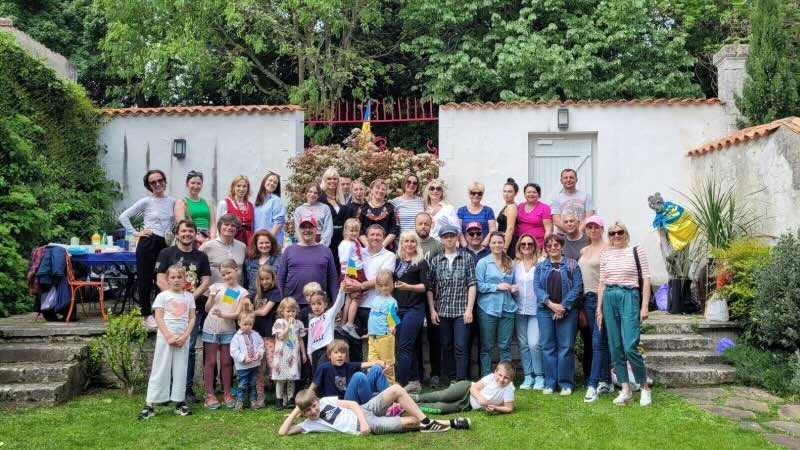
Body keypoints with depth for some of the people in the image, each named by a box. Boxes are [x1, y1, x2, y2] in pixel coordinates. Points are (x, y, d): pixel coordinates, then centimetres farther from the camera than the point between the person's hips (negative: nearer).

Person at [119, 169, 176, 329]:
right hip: (148, 243, -3)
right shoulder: (146, 202, -3)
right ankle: (147, 314, 13)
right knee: (145, 278, 2)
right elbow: (123, 216, -2)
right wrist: (135, 232, -6)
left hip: (165, 244, 3)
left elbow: (176, 222, 20)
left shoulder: (172, 202, 7)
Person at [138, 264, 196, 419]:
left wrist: (184, 336, -9)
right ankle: (149, 404, 2)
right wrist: (169, 336, -14)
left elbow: (192, 319, 5)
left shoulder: (188, 297, 7)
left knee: (180, 370, 6)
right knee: (160, 370, -1)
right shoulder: (162, 296, 1)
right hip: (165, 336, -2)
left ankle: (180, 402, 14)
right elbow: (159, 318, -5)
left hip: (183, 338, 2)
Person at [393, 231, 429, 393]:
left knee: (403, 347, -10)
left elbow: (425, 286, -10)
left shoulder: (421, 262, -3)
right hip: (398, 308, 5)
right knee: (409, 347, 10)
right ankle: (415, 381, 17)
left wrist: (408, 287, -26)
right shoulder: (398, 261, 12)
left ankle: (400, 383, -9)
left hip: (414, 308, -5)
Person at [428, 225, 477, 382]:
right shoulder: (436, 260, 7)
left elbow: (472, 284, -2)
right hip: (442, 311, 3)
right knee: (447, 347, 10)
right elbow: (430, 287, 8)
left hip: (462, 310, -3)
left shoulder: (466, 258, 2)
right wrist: (432, 310, 2)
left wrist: (469, 309, -8)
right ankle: (452, 380, 21)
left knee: (461, 347, -7)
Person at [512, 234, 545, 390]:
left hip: (536, 309, -4)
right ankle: (528, 376, 18)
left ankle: (539, 376, 5)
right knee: (523, 344, 8)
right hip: (519, 310, 4)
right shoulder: (514, 264, 8)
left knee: (534, 343, -12)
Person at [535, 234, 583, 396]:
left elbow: (577, 287, -4)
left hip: (567, 311, -2)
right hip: (545, 311, 2)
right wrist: (551, 304, -12)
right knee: (548, 347, 3)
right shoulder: (540, 266, 11)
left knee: (566, 346, -1)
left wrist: (564, 306, -12)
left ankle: (565, 383, 7)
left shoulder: (572, 265, 5)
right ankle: (549, 383, 10)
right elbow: (537, 287, 1)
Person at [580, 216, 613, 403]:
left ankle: (592, 385, -9)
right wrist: (581, 303, 13)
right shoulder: (583, 251, 15)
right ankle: (606, 381, 20)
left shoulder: (607, 249, -6)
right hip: (587, 298, 7)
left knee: (598, 342, -9)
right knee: (600, 342, 12)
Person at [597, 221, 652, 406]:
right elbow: (602, 283, 12)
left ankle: (645, 388, 6)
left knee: (630, 347, -12)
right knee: (615, 347, 4)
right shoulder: (605, 254, 10)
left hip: (630, 297, -4)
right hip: (609, 299, 4)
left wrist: (645, 306, -8)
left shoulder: (636, 251, 1)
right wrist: (599, 308, 8)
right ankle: (625, 390, 13)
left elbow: (646, 280, -1)